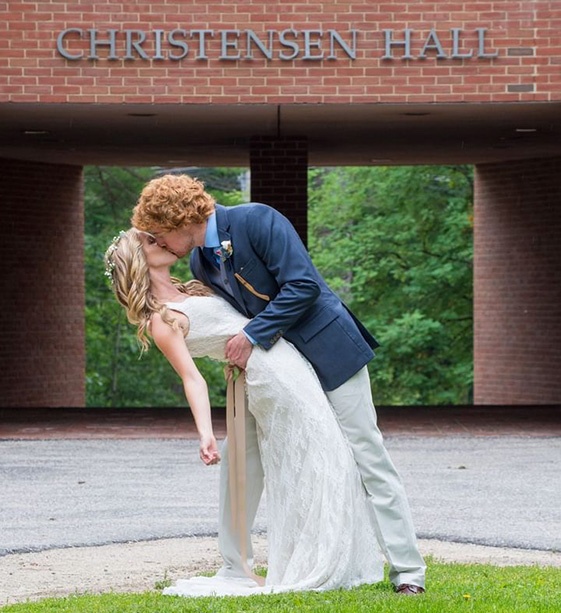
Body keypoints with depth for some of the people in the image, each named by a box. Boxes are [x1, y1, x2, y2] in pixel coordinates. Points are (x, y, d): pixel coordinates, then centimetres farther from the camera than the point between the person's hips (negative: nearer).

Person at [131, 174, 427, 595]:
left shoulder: (256, 220, -19)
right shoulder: (200, 262, 4)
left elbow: (304, 285, -25)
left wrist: (252, 335, -25)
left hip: (328, 351, -7)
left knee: (367, 458, -4)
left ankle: (408, 571, 1)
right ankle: (234, 568, 16)